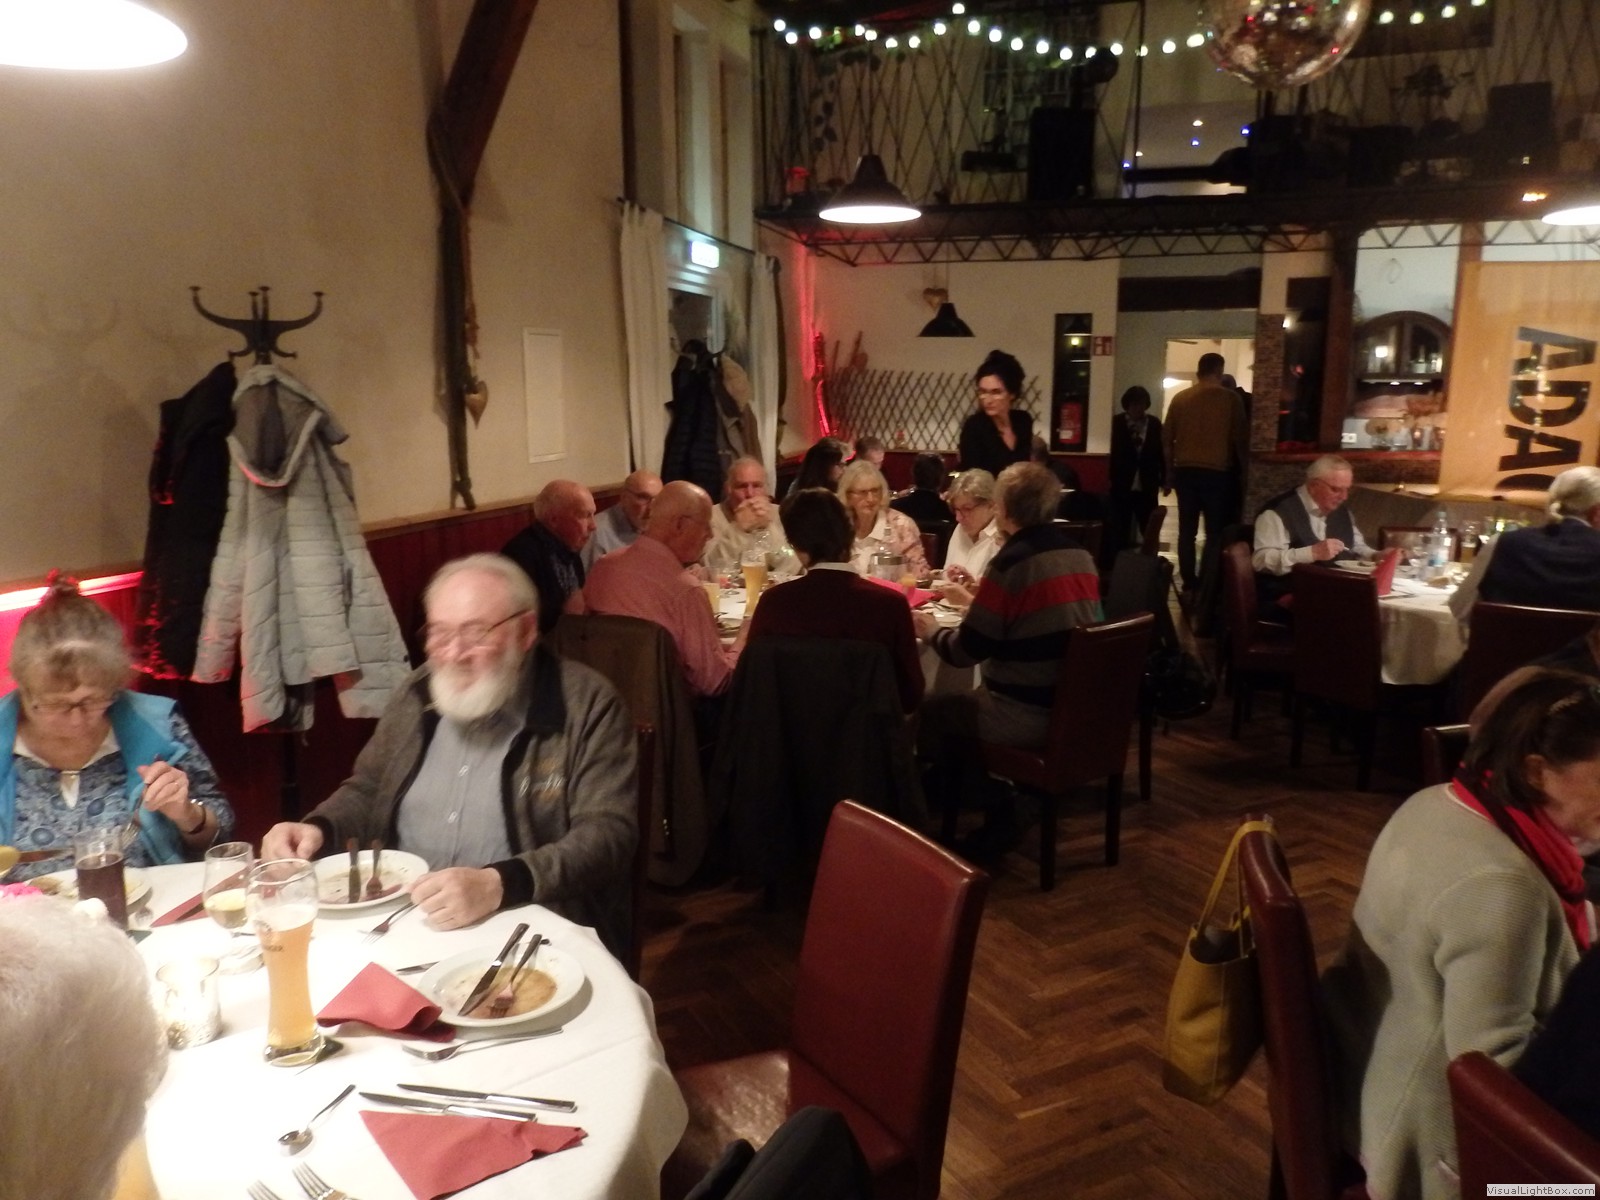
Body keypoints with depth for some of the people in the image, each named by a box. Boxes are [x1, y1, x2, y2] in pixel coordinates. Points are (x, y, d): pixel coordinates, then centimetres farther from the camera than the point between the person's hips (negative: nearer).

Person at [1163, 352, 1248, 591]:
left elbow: (1167, 438, 8)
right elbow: (1241, 437, -2)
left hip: (1185, 471, 3)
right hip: (1217, 472, -3)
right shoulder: (1230, 398, -4)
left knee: (1187, 530, 7)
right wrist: (1244, 469, 9)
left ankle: (1189, 582, 10)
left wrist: (1170, 472, 17)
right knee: (1215, 532, 0)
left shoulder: (1180, 398, 5)